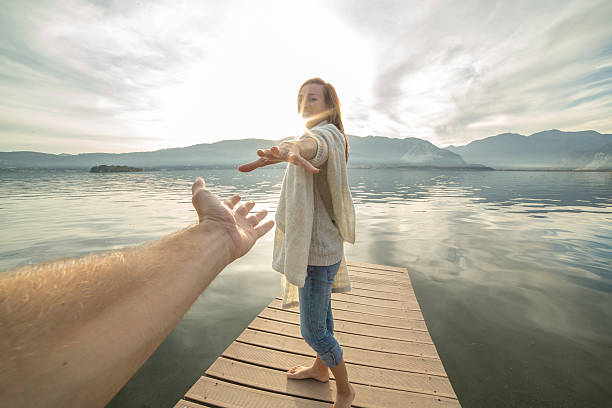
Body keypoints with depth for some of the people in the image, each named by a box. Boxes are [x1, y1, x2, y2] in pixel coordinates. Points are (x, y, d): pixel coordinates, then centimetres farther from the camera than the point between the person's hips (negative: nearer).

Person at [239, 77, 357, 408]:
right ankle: (320, 369, 48)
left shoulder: (327, 133, -17)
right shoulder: (324, 137, 14)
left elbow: (315, 145, -42)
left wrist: (293, 149, -63)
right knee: (321, 309, 24)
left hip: (318, 248, -10)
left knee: (312, 329, 3)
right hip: (316, 244, 10)